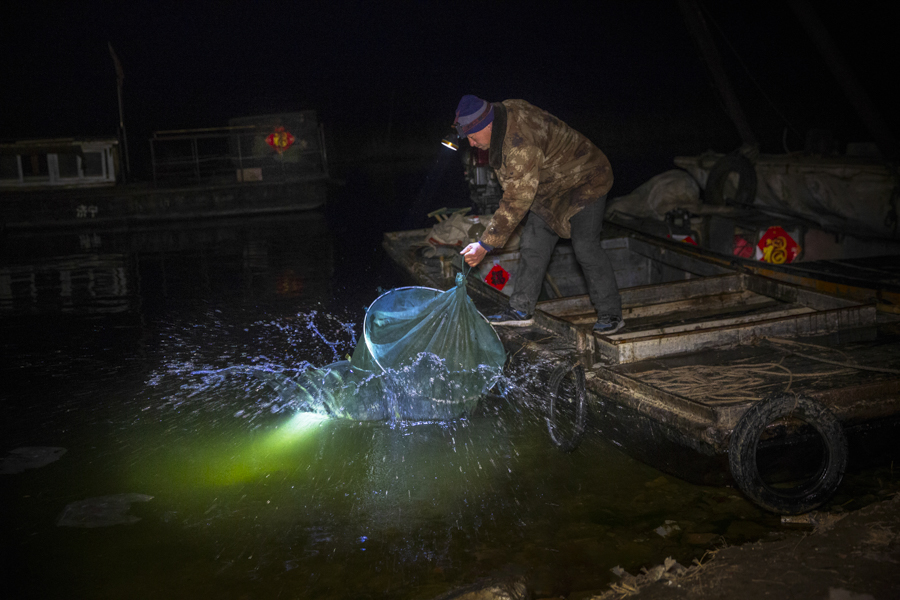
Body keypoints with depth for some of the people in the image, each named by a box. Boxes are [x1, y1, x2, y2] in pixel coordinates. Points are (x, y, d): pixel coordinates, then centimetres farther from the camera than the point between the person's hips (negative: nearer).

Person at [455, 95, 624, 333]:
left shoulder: (521, 144, -37)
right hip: (551, 189, 10)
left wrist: (485, 244, -34)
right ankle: (521, 309, 12)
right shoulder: (505, 112, -8)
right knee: (533, 245, 6)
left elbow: (516, 203, -36)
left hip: (585, 182, -10)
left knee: (585, 247, -13)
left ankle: (610, 314, 0)